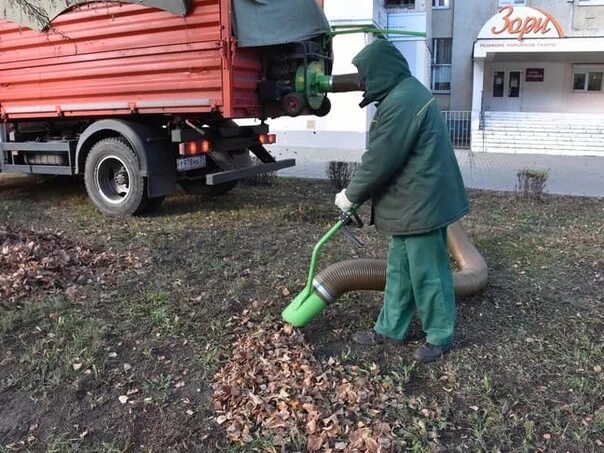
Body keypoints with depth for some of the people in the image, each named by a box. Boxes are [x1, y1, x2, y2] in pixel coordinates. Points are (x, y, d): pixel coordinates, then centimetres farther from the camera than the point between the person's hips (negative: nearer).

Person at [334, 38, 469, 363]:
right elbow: (383, 154, 18)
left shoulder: (402, 101, -21)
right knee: (399, 268, 18)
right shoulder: (403, 95, 14)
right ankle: (390, 328, 31)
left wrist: (351, 195, -7)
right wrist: (359, 194, 16)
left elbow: (380, 160, -21)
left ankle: (440, 337, 21)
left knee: (428, 273, 4)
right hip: (412, 202, 11)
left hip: (422, 203, -11)